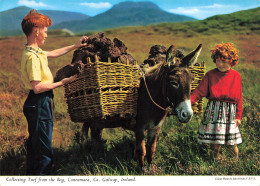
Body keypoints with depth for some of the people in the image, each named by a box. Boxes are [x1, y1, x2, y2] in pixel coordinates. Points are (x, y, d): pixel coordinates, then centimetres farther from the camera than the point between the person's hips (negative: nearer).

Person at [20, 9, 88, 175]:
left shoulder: (35, 51, 9)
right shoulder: (32, 56, -22)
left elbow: (54, 53, 27)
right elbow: (37, 87, -25)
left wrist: (75, 46, 28)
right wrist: (61, 83, -17)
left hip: (39, 104, 11)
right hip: (40, 104, -11)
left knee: (35, 143, 22)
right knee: (44, 148, -2)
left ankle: (32, 174, 37)